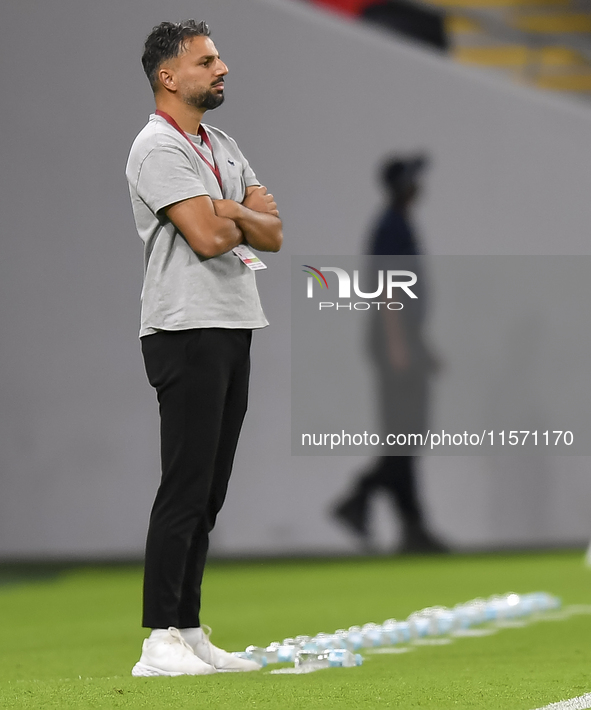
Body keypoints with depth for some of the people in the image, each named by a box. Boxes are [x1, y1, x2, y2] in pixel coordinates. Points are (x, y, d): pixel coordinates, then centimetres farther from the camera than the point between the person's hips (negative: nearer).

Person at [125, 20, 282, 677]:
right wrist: (243, 216, 2)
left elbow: (271, 233, 11)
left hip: (234, 328, 9)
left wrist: (227, 211, -8)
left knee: (208, 492, 9)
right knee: (185, 490, -11)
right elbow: (208, 237, -20)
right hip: (188, 330, -9)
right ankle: (159, 642, -12)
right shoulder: (159, 147, -10)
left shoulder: (224, 148, 19)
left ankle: (189, 632, 12)